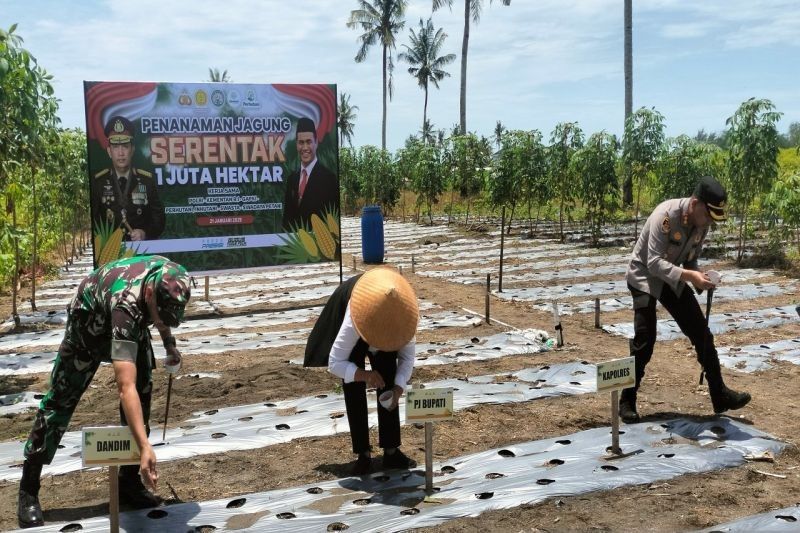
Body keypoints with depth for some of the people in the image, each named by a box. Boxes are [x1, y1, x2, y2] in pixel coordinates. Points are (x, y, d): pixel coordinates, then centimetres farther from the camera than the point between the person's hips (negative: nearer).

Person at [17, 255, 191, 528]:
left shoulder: (169, 278, -30)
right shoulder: (126, 305, -47)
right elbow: (126, 389, -54)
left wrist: (170, 345, 0)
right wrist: (145, 446, -60)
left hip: (133, 324, 6)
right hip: (91, 321, -6)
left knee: (143, 392, -4)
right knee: (61, 400, -2)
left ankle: (130, 481, 8)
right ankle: (28, 490, 9)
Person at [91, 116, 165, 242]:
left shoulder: (147, 180, 5)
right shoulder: (98, 181, 5)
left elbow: (159, 218, 7)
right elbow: (92, 221, 8)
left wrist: (145, 234, -10)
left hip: (142, 245, 1)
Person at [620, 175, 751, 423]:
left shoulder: (702, 223, -6)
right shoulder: (665, 215, -28)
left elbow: (690, 259, 7)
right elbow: (654, 263, -32)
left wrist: (698, 278, -13)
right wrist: (689, 276, -41)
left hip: (673, 280, 7)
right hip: (645, 278, -7)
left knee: (702, 335, 3)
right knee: (644, 341, -11)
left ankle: (720, 396, 13)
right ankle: (627, 402, 3)